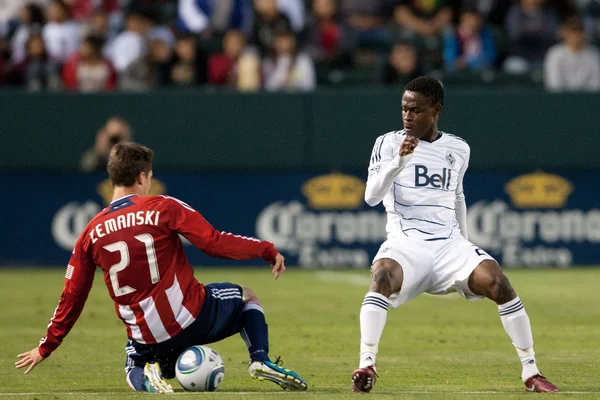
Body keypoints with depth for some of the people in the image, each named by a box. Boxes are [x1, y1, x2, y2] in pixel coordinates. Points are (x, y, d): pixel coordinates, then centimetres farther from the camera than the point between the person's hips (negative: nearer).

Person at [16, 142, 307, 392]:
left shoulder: (91, 233, 3)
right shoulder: (163, 208, -9)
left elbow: (72, 298, 7)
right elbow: (215, 242, -15)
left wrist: (46, 348, 18)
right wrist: (266, 250, -3)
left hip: (146, 338, 3)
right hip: (191, 317, -3)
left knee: (135, 374, 36)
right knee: (246, 296, 26)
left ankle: (149, 374, -2)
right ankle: (260, 361, 1)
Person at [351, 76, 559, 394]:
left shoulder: (458, 149, 13)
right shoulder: (388, 143, 2)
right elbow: (371, 196, -9)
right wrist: (399, 160, -22)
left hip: (449, 244, 3)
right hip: (406, 244, -2)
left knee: (498, 282, -20)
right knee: (383, 277, -35)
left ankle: (530, 371, -11)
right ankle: (366, 365, -35)